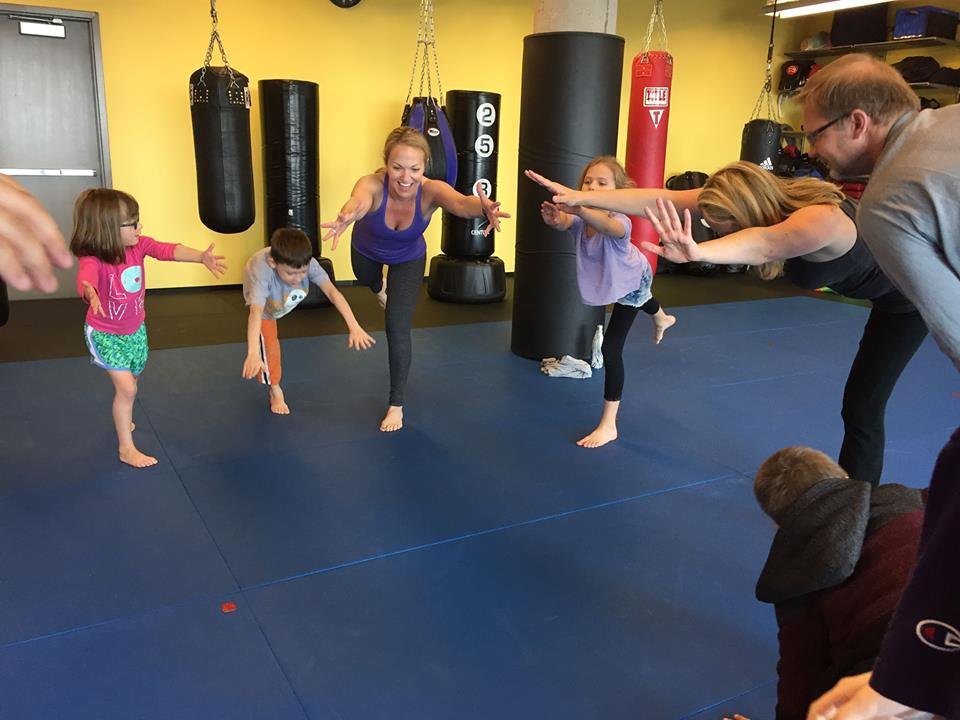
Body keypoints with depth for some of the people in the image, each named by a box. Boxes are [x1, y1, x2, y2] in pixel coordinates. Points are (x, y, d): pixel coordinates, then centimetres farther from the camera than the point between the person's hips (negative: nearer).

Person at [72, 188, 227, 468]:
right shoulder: (92, 259, -30)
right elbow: (86, 277, -51)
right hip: (105, 335, -6)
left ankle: (122, 418, 52)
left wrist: (202, 257, -39)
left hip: (135, 330, 6)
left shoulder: (138, 245, -14)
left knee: (129, 384, 21)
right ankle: (127, 449, 2)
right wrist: (91, 293, -75)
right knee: (126, 387, -12)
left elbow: (169, 250, -21)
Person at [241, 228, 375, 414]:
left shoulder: (307, 263, -41)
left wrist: (354, 327, -58)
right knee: (268, 343, -8)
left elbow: (332, 291, -47)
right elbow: (256, 312, -61)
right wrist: (253, 354, -74)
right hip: (265, 302, -4)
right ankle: (275, 390, 12)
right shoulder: (262, 271, -50)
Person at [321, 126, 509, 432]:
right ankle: (381, 288, 73)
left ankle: (396, 404, 9)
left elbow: (460, 203, -62)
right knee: (369, 281, 33)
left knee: (398, 328, -10)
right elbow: (359, 200, -65)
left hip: (408, 259, -1)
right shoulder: (373, 183, -41)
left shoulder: (431, 190, -40)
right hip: (367, 251, 1)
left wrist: (482, 208, -86)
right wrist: (346, 217, -89)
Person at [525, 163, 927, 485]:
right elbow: (663, 200, -31)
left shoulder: (820, 219, -42)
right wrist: (583, 198, -39)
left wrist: (699, 252, -84)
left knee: (861, 407, -6)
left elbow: (765, 243, -66)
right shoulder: (754, 196, -22)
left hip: (912, 293, -8)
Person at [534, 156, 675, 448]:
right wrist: (554, 218, -81)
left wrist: (580, 210, -91)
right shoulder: (581, 217, -32)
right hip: (607, 281, 7)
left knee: (611, 349, -16)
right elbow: (566, 223, -56)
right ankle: (662, 319, 81)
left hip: (632, 281, -7)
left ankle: (608, 425, -6)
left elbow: (607, 226, -71)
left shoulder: (620, 221, -45)